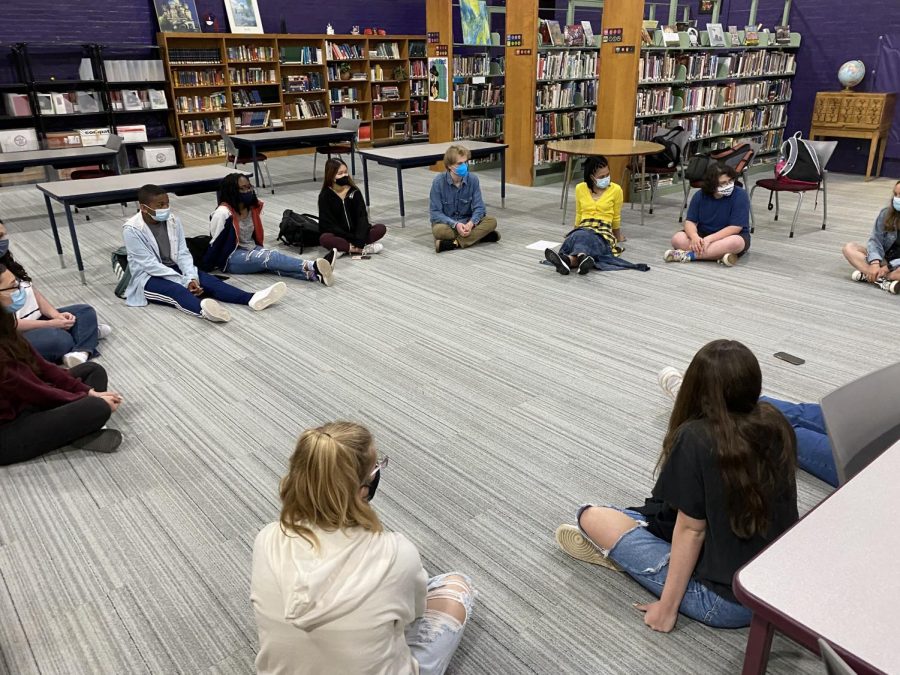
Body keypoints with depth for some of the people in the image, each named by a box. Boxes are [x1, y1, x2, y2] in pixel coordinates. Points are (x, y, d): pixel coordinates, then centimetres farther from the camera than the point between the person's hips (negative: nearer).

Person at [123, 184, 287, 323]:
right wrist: (184, 281, -23)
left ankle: (251, 298, -43)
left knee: (207, 280, -21)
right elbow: (149, 265, -20)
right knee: (176, 290, -36)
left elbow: (183, 253, -2)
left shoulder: (173, 221, -1)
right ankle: (203, 309, -69)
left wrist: (191, 277, -20)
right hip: (147, 277, -5)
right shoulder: (132, 230, -16)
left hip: (173, 269, 5)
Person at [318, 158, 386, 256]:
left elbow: (362, 216, -7)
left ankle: (346, 248, -29)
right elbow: (329, 224, -11)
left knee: (381, 228, -18)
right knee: (324, 238, -36)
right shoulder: (325, 196, -6)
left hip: (355, 232, 3)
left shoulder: (354, 192, 1)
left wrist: (359, 239, -25)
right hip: (338, 235, -3)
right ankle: (364, 249, -36)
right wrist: (353, 239, -21)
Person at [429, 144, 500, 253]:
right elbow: (436, 213, -15)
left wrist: (471, 223, -29)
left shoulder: (473, 179, -7)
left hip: (467, 222, 3)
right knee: (438, 230, -37)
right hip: (447, 223, -3)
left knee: (492, 221, -23)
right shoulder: (439, 181, -14)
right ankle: (479, 235, -23)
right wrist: (456, 224, -30)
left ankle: (455, 243, -30)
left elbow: (479, 207, -8)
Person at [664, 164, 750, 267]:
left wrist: (709, 239, -32)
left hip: (730, 235, -3)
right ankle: (719, 254, -33)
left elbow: (735, 227, -21)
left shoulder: (740, 195, -17)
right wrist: (695, 237, -32)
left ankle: (689, 255, -35)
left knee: (736, 242, -38)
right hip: (703, 234, 3)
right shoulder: (700, 195, -6)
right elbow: (690, 221, -8)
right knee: (678, 239, -23)